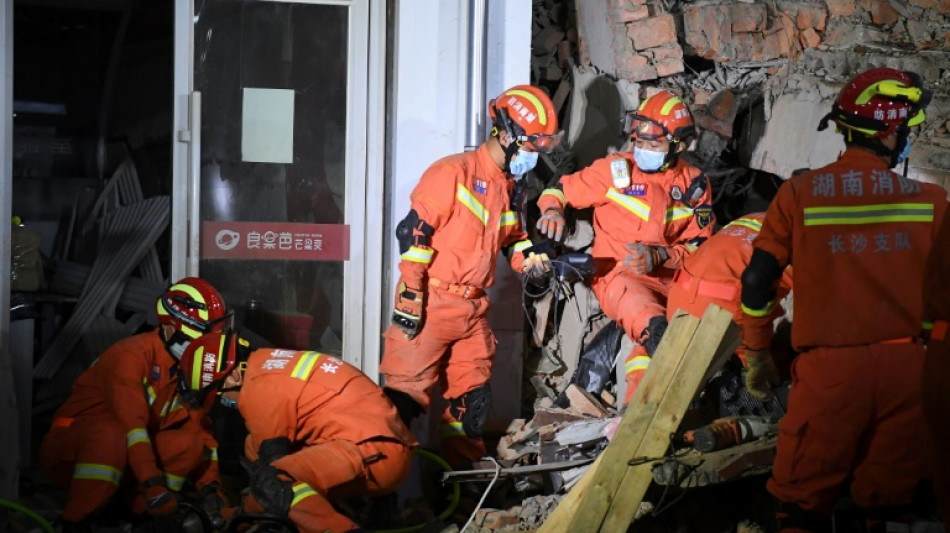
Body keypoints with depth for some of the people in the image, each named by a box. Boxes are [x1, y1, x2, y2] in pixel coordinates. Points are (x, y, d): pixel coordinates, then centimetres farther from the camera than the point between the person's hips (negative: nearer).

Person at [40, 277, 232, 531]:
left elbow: (199, 427, 0)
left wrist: (210, 486, -12)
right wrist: (152, 483, -42)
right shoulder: (131, 355, -22)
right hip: (67, 453, -7)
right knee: (110, 434, -40)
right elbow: (131, 421, -34)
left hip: (123, 457, 7)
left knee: (190, 443, -17)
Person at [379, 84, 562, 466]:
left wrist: (534, 259, 1)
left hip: (473, 309, 8)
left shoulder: (509, 187, 15)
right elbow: (413, 231, -16)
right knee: (408, 392, -8)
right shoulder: (454, 172, -11)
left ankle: (461, 468, 25)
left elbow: (513, 241, 24)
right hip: (431, 303, -8)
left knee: (473, 398, 12)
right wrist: (409, 296, -18)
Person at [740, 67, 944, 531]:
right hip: (904, 370, 1)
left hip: (828, 371, -1)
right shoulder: (930, 201, -1)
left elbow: (757, 281, 0)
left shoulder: (799, 194, -2)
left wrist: (756, 353, 14)